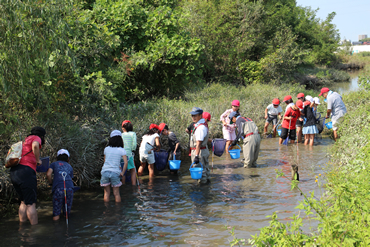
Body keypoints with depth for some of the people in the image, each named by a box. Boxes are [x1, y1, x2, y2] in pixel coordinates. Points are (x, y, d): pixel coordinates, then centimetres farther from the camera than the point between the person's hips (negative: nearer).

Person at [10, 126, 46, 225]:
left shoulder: (25, 140, 29)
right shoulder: (36, 138, 5)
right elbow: (35, 146, -20)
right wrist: (38, 160, -7)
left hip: (14, 172, 8)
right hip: (26, 171, -8)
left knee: (24, 202, 18)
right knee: (31, 203, -4)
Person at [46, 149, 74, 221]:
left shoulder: (54, 164, 20)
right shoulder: (70, 167, 27)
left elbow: (48, 174, 5)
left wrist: (51, 183, 21)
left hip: (58, 188, -2)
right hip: (69, 187, 2)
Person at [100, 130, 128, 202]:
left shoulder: (106, 149, 9)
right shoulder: (121, 150, 0)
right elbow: (126, 162, -10)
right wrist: (122, 173, -1)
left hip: (105, 171, 2)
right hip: (115, 172, -2)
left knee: (106, 193, 11)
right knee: (116, 193, 9)